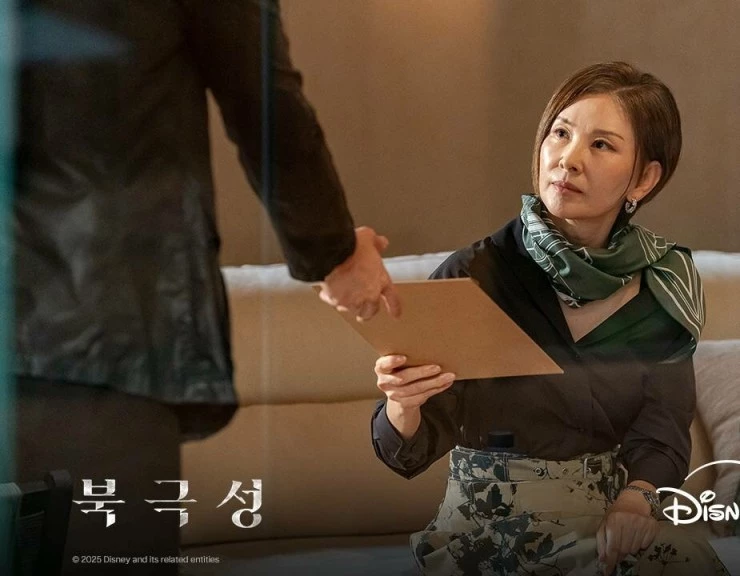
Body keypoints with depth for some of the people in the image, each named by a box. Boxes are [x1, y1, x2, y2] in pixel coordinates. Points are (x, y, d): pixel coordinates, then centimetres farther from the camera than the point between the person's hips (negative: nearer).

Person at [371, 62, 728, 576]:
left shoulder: (667, 284, 1)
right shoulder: (472, 277, -9)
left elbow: (662, 427, 1)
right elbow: (408, 452, -7)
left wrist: (635, 499, -21)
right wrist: (402, 404, -30)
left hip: (615, 518, 3)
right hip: (492, 526, -3)